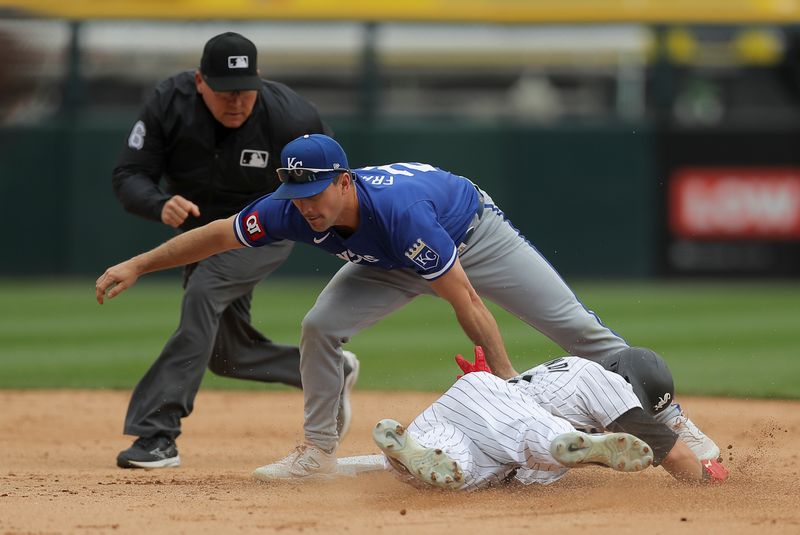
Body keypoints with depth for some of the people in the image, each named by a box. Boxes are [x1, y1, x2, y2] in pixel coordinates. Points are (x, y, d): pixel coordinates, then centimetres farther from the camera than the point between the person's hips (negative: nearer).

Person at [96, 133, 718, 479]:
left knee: (576, 327, -9)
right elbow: (218, 234, -14)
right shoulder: (294, 211, -27)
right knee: (321, 327, -12)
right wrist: (137, 265, -13)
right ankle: (319, 452, 3)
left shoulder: (397, 211, -44)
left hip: (475, 233, -6)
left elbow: (465, 298, -40)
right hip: (397, 263, 6)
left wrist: (504, 375, -38)